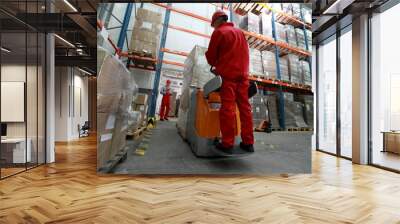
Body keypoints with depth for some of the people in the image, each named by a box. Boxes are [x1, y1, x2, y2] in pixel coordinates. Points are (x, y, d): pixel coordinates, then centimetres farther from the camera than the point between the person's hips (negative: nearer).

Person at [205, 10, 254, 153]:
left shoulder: (219, 32, 1)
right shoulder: (240, 32, 20)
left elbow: (211, 55, 3)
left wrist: (215, 65, 24)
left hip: (227, 74, -6)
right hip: (242, 74, 6)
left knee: (227, 108, -7)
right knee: (244, 106, 4)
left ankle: (227, 143, -7)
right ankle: (248, 142, 5)